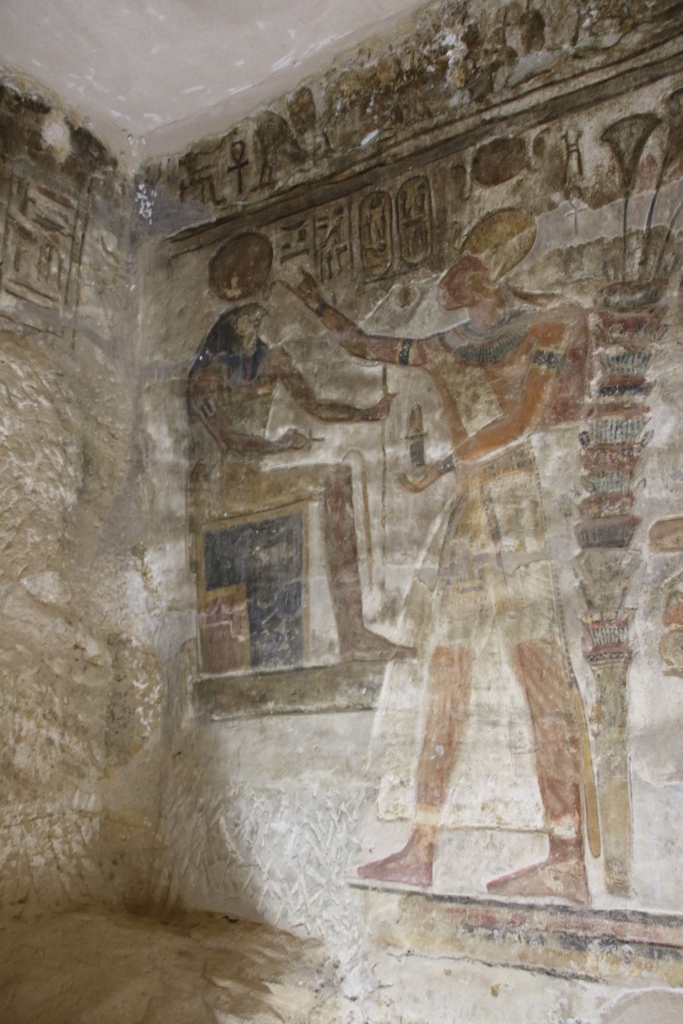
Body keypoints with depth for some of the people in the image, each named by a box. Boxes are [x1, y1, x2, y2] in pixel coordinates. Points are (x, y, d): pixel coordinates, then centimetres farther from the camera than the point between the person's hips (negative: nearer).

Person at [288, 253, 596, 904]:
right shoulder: (445, 349, 22)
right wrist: (316, 303, 32)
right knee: (444, 685, 1)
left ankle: (568, 862, -6)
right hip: (469, 520, 6)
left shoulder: (553, 324, 7)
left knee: (544, 677, -11)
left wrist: (442, 467, -4)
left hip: (525, 508, -5)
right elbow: (359, 344, 34)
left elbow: (524, 420, -6)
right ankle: (421, 849, 5)